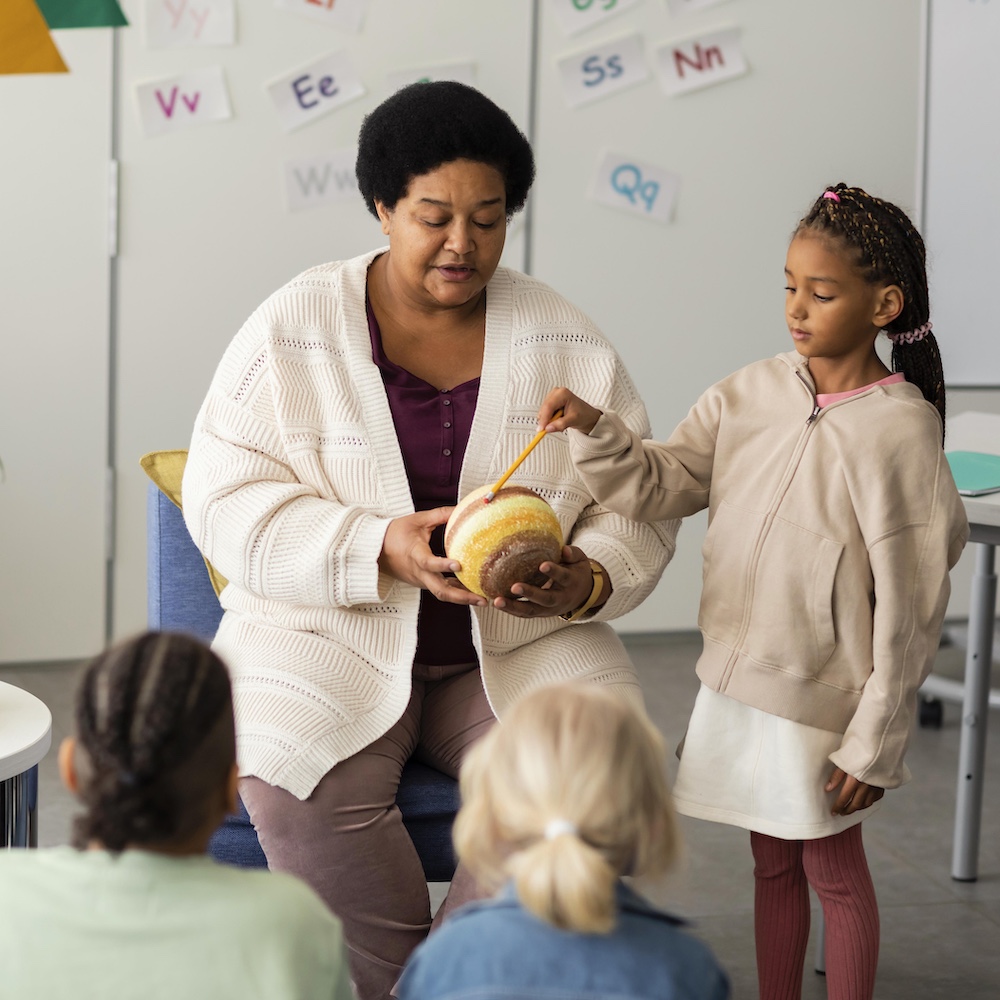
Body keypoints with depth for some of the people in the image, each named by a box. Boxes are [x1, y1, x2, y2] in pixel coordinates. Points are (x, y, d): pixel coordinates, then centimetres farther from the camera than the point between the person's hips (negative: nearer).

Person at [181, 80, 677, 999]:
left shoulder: (564, 342, 3)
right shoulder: (294, 330, -2)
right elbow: (227, 501, -8)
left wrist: (588, 583, -18)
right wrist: (380, 548, -22)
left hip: (519, 644, 2)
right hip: (331, 638, -1)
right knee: (298, 781, -30)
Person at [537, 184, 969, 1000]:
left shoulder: (899, 431, -17)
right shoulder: (751, 394, 0)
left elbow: (909, 605, -15)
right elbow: (662, 485, 0)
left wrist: (875, 744, -13)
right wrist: (594, 429, -19)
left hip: (826, 703, -5)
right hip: (740, 681, 5)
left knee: (833, 872, 12)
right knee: (772, 865, 20)